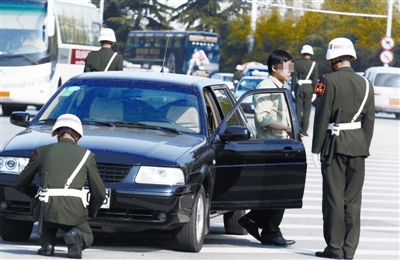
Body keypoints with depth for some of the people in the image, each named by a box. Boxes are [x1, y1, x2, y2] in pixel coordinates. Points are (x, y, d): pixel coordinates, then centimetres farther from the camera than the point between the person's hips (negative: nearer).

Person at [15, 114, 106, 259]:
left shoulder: (41, 151, 12)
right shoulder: (86, 155, 12)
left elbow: (21, 183, 19)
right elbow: (99, 193, 17)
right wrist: (91, 213, 36)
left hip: (47, 211, 1)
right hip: (73, 212, -1)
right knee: (87, 238, 27)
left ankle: (47, 243, 10)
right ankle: (75, 236, -10)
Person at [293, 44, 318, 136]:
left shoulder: (297, 63, -1)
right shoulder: (314, 64, -5)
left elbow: (294, 76, -3)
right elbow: (315, 79, -6)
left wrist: (292, 89, 0)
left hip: (299, 87, 1)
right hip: (309, 88, -1)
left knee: (298, 109, 8)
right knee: (307, 109, 3)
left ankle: (298, 129, 6)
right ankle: (304, 130, -2)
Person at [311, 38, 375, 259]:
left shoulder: (330, 81, -9)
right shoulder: (365, 85, 7)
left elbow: (322, 117, -10)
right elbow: (369, 121, 9)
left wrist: (316, 149, -6)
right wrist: (364, 148, 16)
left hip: (334, 144, -5)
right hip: (358, 145, 5)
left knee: (334, 197, 0)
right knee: (353, 199, 7)